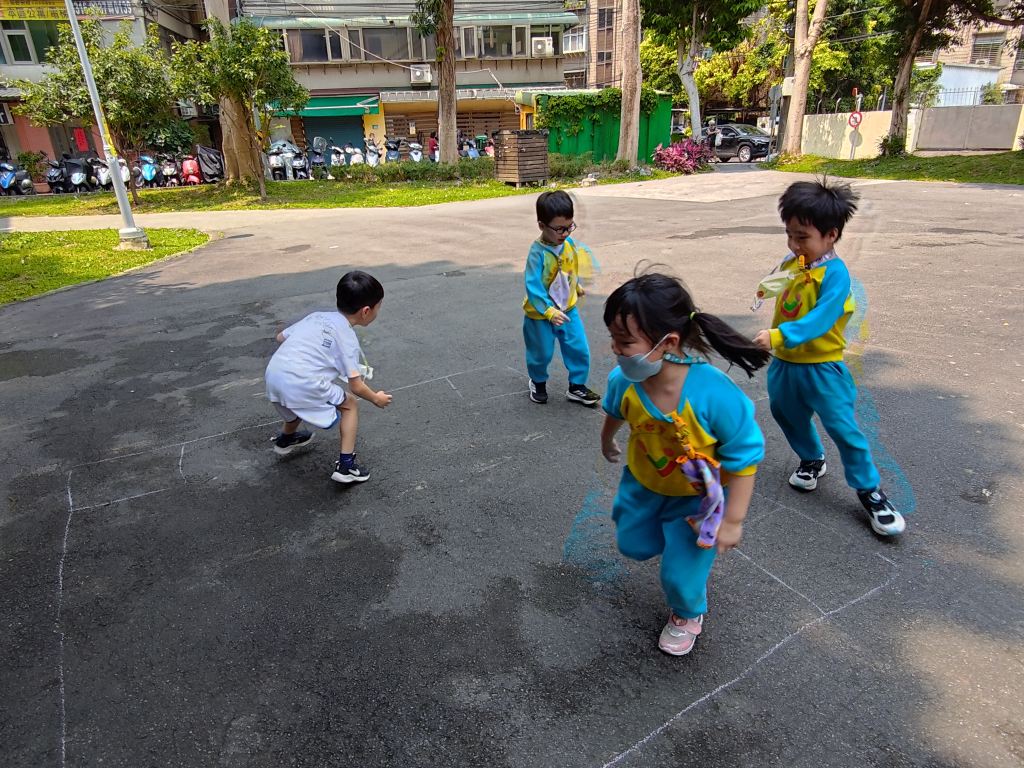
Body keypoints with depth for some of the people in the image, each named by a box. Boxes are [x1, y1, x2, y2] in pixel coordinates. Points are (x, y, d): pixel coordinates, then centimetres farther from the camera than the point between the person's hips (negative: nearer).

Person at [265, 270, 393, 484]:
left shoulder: (316, 316, 16)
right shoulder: (347, 338, -1)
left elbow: (281, 337, 25)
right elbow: (356, 387, -3)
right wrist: (376, 398, 16)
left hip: (273, 376, 7)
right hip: (300, 385, -7)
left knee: (302, 400, 38)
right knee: (349, 404, 14)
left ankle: (286, 439, 64)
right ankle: (346, 465, 8)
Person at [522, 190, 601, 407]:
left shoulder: (569, 243, -6)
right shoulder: (538, 252, -26)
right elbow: (533, 286, -28)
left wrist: (577, 286, 29)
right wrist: (549, 311, -35)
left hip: (568, 309, 5)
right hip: (540, 313, -5)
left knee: (579, 349, 4)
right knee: (542, 353, 13)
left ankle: (577, 386, 22)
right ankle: (538, 382, 41)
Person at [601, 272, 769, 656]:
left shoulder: (715, 395, -41)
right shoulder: (624, 381, -27)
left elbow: (744, 457, -25)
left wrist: (733, 520, -19)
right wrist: (607, 441, 21)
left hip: (699, 494, -4)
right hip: (644, 481, 4)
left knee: (681, 574, 3)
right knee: (632, 544, 21)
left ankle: (688, 614, 40)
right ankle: (670, 534, 55)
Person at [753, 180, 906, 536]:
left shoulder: (835, 273, -21)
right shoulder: (790, 262, 0)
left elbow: (820, 319, -34)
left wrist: (778, 335, -44)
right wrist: (768, 288, 3)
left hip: (821, 367, -7)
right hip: (785, 362, 7)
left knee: (843, 428, -1)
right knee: (788, 415, 22)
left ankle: (870, 490, 16)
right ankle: (812, 461, 48)